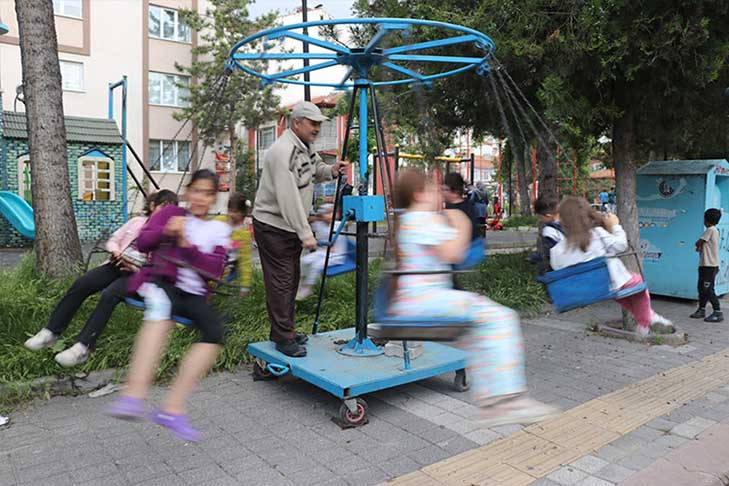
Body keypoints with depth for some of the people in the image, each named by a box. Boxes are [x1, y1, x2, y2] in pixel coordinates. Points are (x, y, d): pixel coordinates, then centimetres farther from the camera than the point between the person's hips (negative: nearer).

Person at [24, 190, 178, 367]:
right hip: (117, 265, 5)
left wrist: (136, 268, -18)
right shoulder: (137, 221, 17)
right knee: (81, 284, -19)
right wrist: (116, 251, -2)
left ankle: (83, 348, -31)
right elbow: (113, 240, 21)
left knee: (109, 294, -32)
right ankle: (51, 332, -8)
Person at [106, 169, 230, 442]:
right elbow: (142, 243, 4)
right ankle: (133, 397, -50)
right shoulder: (171, 213, 14)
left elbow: (216, 270, 1)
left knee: (215, 333, -28)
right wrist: (166, 232, -16)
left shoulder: (220, 229, 15)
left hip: (194, 294, 2)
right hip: (162, 282, -2)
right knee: (162, 307, -39)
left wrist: (187, 245, -12)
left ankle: (173, 409, -27)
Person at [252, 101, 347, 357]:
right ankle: (283, 339, 4)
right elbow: (289, 198, -28)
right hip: (273, 225, -10)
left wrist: (330, 171, 1)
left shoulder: (305, 147, 8)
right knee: (281, 282, -6)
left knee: (292, 279, 16)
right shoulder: (282, 151, -23)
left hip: (292, 225, 10)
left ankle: (285, 330, 29)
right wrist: (305, 233, -29)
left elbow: (314, 169, 25)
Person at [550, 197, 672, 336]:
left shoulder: (556, 251, -14)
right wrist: (615, 226, 9)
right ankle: (644, 324, 42)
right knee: (637, 280, 29)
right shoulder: (598, 234, -19)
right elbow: (620, 246, -6)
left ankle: (650, 315, 47)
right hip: (611, 284, -4)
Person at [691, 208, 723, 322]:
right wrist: (700, 246, -1)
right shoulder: (714, 230, 16)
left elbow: (698, 243, -11)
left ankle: (718, 313, -6)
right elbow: (702, 245, 18)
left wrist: (699, 245, 8)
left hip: (709, 266, -10)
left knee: (708, 289, -9)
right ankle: (701, 309, 20)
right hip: (706, 265, 10)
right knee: (702, 288, 13)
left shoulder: (710, 230, -15)